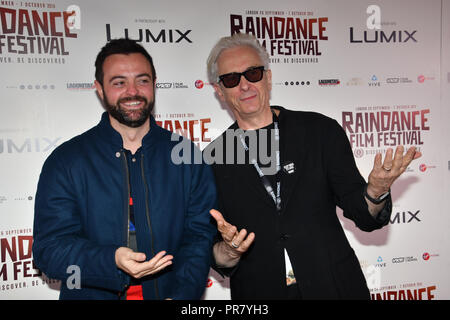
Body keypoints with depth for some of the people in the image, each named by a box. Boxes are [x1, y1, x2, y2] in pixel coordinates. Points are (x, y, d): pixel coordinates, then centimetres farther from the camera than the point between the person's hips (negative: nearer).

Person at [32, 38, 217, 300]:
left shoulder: (187, 157, 3)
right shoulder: (65, 161, -1)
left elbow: (201, 235, 0)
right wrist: (112, 261, -22)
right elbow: (50, 247, -5)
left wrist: (181, 294, -15)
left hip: (170, 293, 1)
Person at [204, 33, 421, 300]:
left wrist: (375, 193, -23)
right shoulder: (212, 161, -5)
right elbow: (219, 262, -1)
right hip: (259, 293, 0)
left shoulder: (322, 131, -5)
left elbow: (365, 217, -3)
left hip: (335, 287, 0)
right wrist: (229, 250, -22)